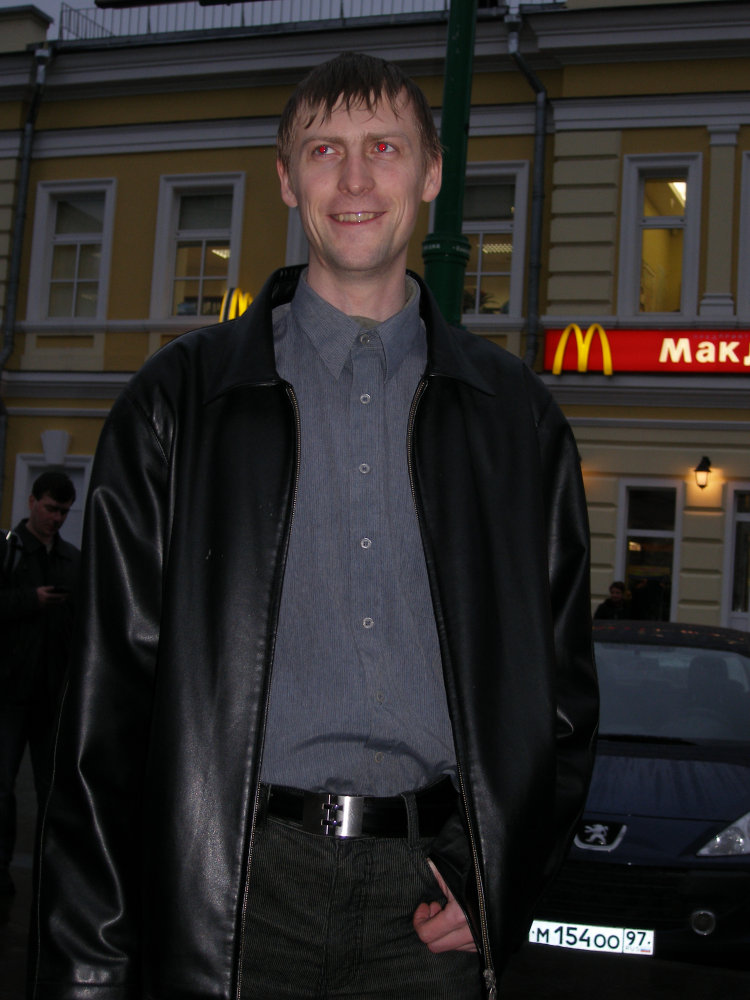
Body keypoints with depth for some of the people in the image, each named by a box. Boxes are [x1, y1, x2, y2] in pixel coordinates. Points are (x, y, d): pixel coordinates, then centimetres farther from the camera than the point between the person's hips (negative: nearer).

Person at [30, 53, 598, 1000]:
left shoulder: (515, 414, 9)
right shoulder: (178, 399, 4)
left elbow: (561, 675, 13)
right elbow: (113, 686, 1)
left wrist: (498, 883, 1)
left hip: (428, 892, 2)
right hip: (241, 888, -1)